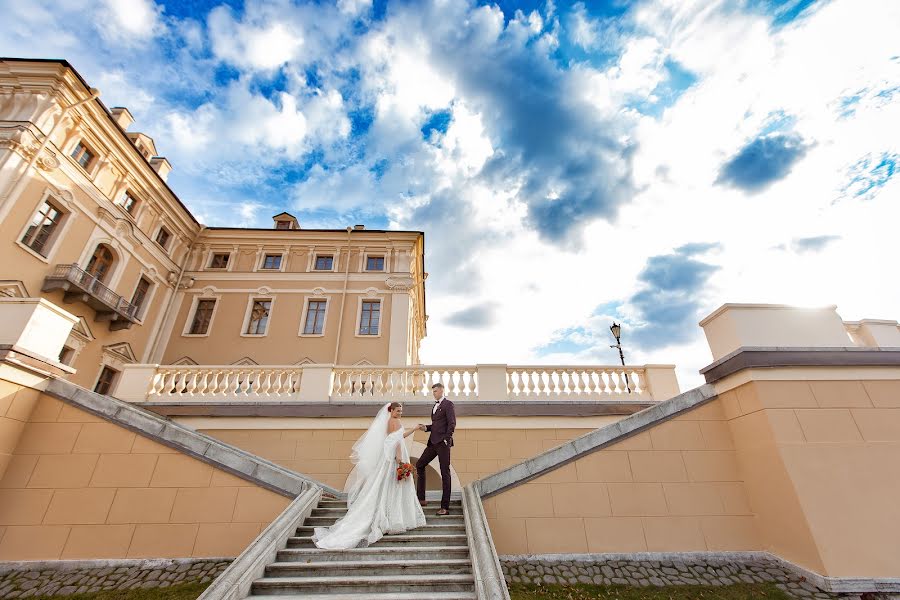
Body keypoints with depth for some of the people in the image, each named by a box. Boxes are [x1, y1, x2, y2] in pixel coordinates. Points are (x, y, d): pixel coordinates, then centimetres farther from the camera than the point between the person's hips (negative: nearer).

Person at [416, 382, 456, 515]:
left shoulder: (448, 404, -7)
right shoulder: (435, 405, 19)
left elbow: (452, 424, -15)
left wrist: (446, 439, -18)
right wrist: (426, 427, 6)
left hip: (442, 443, -9)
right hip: (433, 442, 9)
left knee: (445, 473, -2)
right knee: (419, 465, 10)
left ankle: (445, 507, 5)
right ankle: (420, 498, 19)